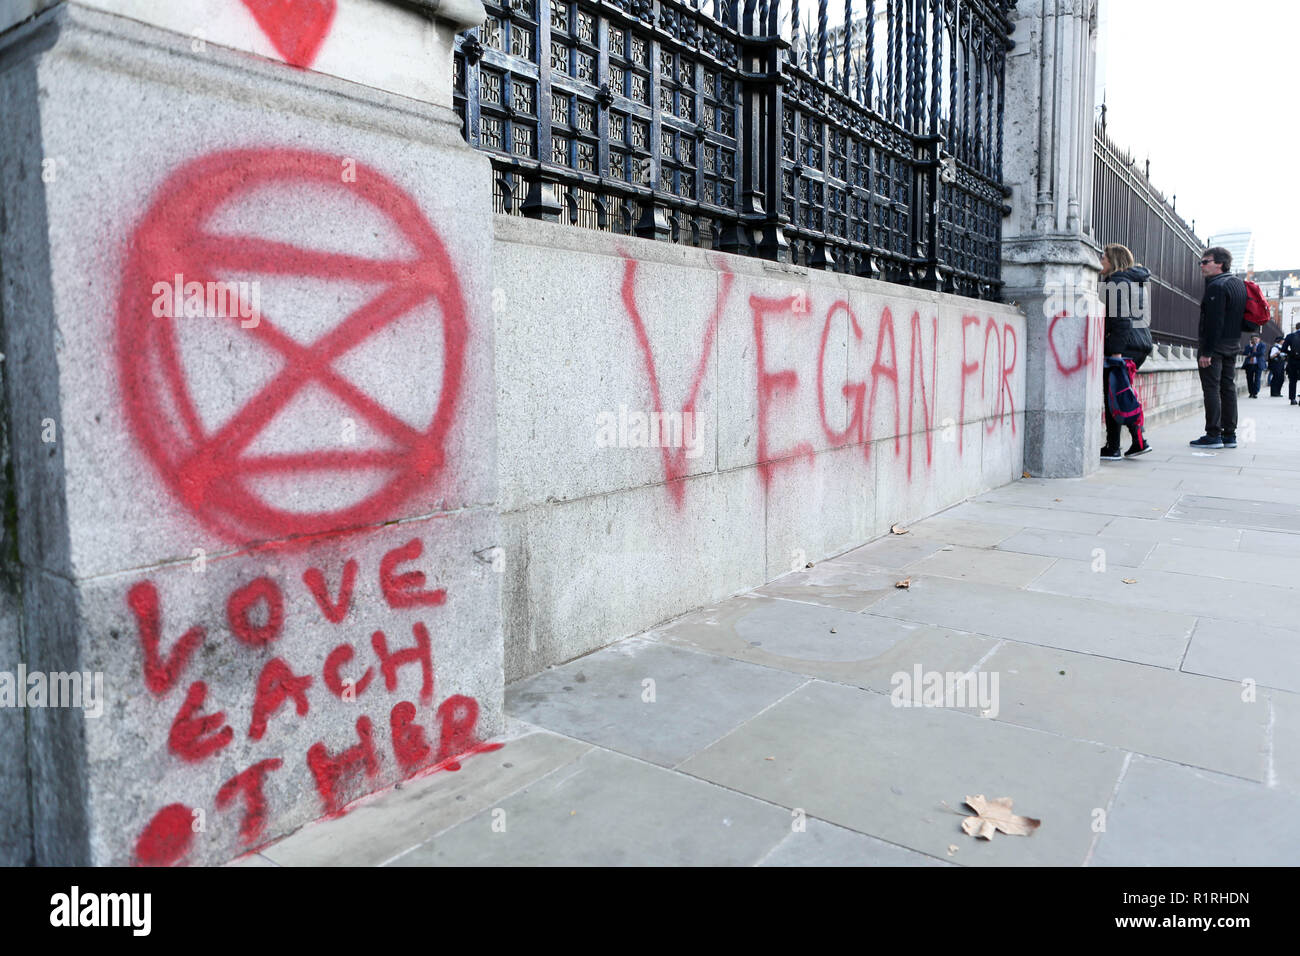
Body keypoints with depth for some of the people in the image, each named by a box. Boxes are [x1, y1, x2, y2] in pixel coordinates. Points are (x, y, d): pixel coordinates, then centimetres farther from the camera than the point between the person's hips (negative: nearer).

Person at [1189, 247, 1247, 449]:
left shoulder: (1217, 286, -15)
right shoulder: (1239, 283, 15)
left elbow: (1214, 322, -21)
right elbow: (1238, 317, 18)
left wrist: (1206, 352, -21)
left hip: (1215, 346, -9)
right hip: (1233, 345, 9)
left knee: (1211, 389, -7)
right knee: (1228, 388, 11)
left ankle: (1213, 435, -7)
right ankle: (1229, 434, 15)